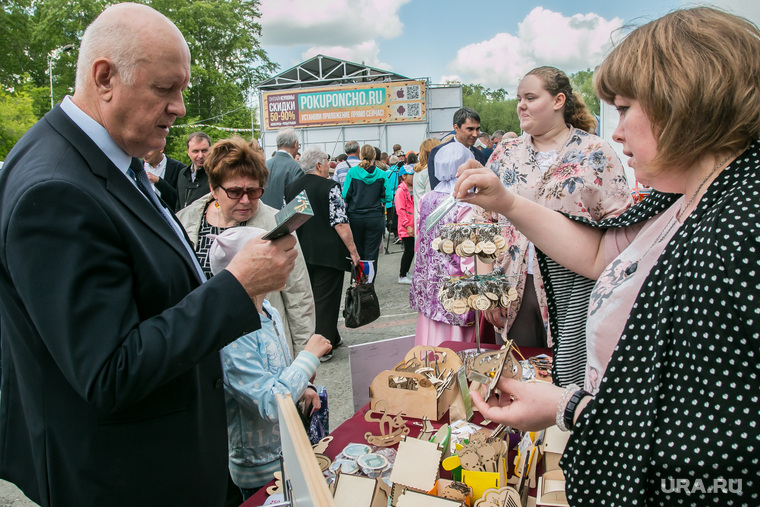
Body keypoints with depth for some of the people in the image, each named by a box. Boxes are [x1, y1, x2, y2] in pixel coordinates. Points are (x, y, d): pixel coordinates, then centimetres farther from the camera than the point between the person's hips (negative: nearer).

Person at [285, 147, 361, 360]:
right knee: (326, 299, 2)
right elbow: (340, 223, -17)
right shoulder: (330, 187, -13)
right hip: (328, 252, -6)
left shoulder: (291, 188, 6)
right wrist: (353, 250, -11)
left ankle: (332, 338, 31)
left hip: (301, 252, 7)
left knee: (310, 297, 17)